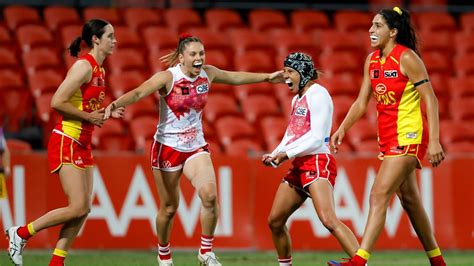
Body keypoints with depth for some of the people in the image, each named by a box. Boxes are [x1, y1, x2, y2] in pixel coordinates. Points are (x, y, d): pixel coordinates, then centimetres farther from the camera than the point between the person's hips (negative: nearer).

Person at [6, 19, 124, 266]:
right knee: (78, 207, -12)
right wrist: (89, 116, -15)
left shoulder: (99, 70, 14)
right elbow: (57, 102, -20)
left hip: (82, 144, 9)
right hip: (66, 143, -9)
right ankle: (20, 233, 1)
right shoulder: (84, 66, -15)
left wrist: (106, 113, 6)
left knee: (84, 208, 3)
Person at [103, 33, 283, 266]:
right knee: (169, 208, 5)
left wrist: (267, 77, 25)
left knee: (209, 195, -19)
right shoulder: (168, 77, -16)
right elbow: (139, 93, -31)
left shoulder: (207, 74, 0)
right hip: (168, 148, -4)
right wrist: (116, 104, -50)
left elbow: (236, 77, 18)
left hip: (196, 147, 4)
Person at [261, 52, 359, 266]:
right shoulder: (297, 98, 19)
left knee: (328, 220, -25)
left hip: (318, 162, -10)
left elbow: (316, 138, -17)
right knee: (275, 220, 11)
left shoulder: (317, 95, -9)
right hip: (299, 165, 10)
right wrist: (275, 156, 8)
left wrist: (286, 154, -13)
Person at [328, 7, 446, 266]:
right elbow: (361, 102, 15)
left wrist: (434, 141, -21)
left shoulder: (407, 58, -14)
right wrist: (343, 128, 1)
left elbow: (430, 99, -15)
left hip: (408, 137, -9)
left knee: (378, 196, -17)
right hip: (388, 138, 9)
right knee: (409, 200, 15)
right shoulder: (372, 60, 9)